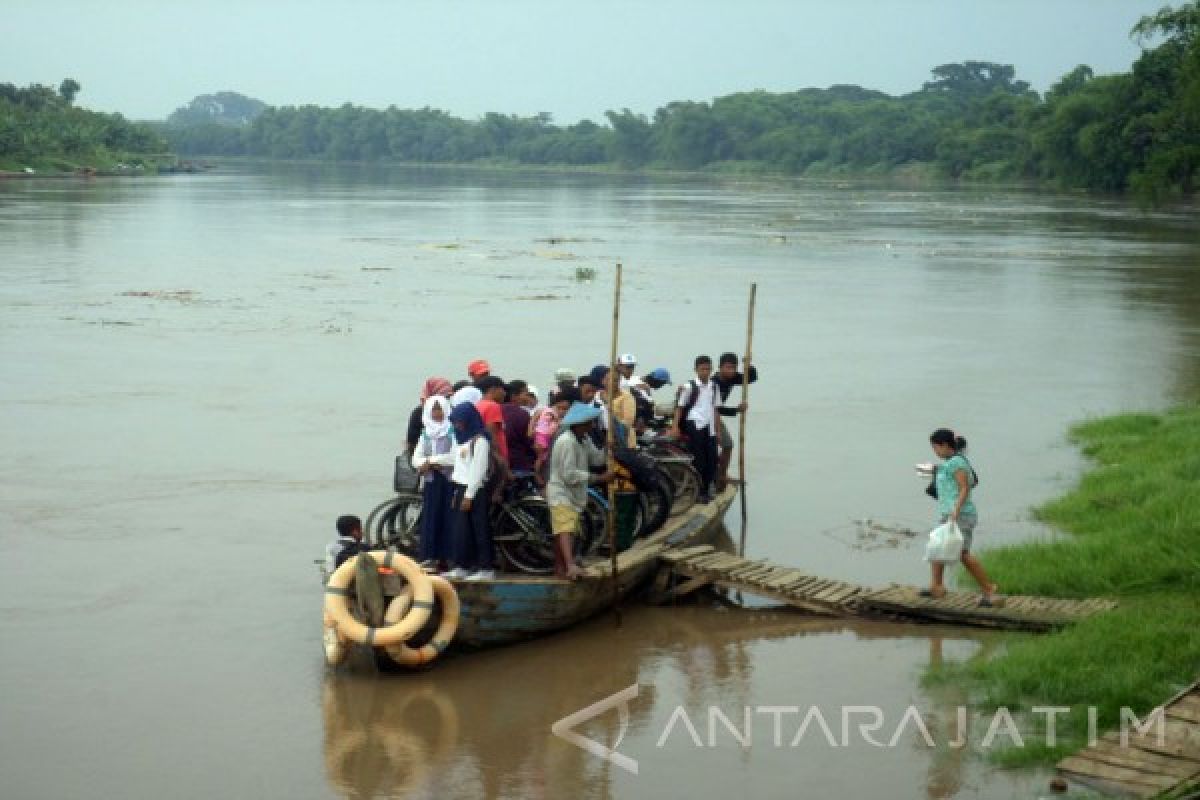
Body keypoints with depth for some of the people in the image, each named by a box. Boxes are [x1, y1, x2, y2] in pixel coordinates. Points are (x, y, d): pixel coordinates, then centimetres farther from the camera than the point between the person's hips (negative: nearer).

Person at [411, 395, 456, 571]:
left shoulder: (453, 431, 0)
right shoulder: (426, 433, 16)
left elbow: (455, 456, -11)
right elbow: (416, 459, 12)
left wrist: (431, 460, -5)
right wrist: (430, 464, -9)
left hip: (450, 479, -4)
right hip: (431, 480, 4)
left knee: (447, 519, -5)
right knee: (429, 518, -2)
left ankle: (445, 559, -2)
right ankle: (427, 557, -3)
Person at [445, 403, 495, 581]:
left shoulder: (480, 440, -11)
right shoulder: (462, 439, 17)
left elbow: (478, 470, -15)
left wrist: (469, 495, -16)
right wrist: (456, 493, 15)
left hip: (475, 490, -9)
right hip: (461, 488, 9)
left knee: (479, 529, -6)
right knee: (461, 530, 7)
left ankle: (486, 569, -3)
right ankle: (461, 567, 11)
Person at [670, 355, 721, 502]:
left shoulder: (713, 386, 11)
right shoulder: (689, 386, -6)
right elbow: (680, 407, -4)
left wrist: (717, 428, 17)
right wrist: (675, 426, -11)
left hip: (709, 427, 6)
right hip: (694, 425, -6)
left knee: (712, 459, 5)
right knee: (698, 460, -4)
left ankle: (706, 489, 18)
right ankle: (698, 492, 4)